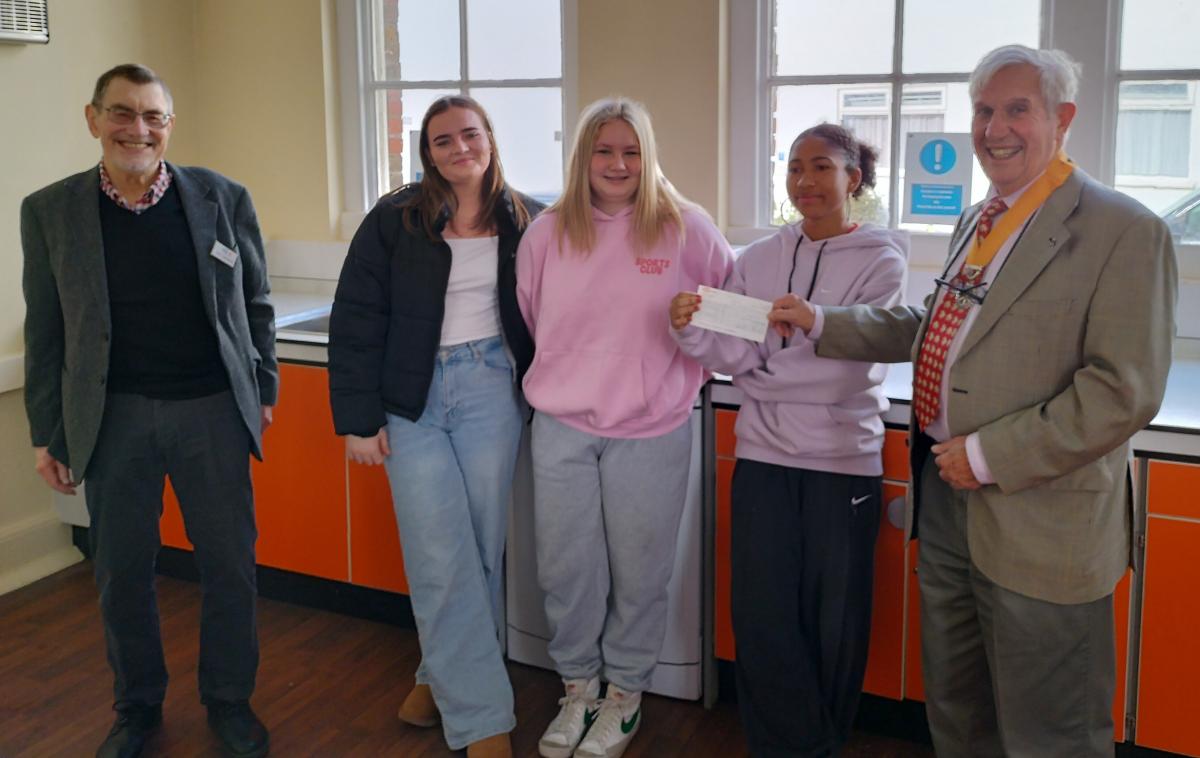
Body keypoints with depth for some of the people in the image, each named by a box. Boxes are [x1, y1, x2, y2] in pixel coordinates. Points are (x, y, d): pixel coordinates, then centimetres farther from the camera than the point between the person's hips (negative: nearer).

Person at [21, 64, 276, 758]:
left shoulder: (224, 199, -1)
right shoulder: (50, 211, 0)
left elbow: (256, 304, 8)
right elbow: (46, 331, 4)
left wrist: (264, 389, 6)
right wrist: (47, 433, 5)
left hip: (213, 411, 0)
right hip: (114, 416, 1)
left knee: (230, 564, 8)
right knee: (123, 571, 12)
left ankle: (229, 699, 29)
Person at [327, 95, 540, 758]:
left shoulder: (523, 220, 4)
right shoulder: (395, 219, -2)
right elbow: (356, 320, -3)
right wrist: (358, 418, -6)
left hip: (490, 392, 2)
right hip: (412, 400, -1)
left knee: (481, 548, 5)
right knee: (442, 559, -4)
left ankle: (443, 675, 27)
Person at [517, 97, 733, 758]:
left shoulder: (686, 229, -5)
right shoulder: (547, 233, 1)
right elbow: (528, 319, 15)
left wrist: (680, 371, 5)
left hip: (650, 432, -2)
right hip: (561, 430, 2)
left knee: (638, 572, 9)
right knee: (564, 569, 10)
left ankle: (624, 693, 31)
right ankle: (577, 688, 32)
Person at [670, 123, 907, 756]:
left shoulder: (881, 260, -1)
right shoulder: (759, 258, 8)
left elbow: (846, 365, -10)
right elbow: (732, 354, 1)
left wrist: (761, 375, -5)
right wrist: (691, 329, -17)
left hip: (844, 460, -2)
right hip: (763, 455, 3)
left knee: (834, 622, 6)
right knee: (762, 618, 3)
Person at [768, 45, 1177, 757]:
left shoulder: (1125, 231, -15)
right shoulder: (977, 222, 12)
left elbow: (1125, 392, -21)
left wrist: (990, 455, -21)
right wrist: (821, 321, 13)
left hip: (1038, 520, -8)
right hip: (948, 489, 8)